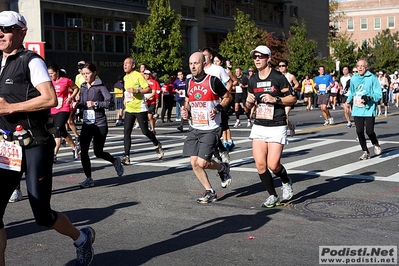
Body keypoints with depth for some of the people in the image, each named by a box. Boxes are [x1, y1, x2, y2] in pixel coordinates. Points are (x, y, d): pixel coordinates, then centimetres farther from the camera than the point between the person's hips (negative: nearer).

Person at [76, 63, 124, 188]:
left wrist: (95, 104, -20)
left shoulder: (100, 86, -6)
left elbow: (109, 102, -13)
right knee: (83, 151, -4)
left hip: (99, 124, -5)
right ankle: (89, 179, 8)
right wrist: (78, 105, -1)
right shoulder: (83, 87, 11)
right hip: (86, 123, 5)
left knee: (98, 152, 2)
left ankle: (115, 161, 34)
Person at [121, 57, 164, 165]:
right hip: (129, 109, 6)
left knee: (145, 131, 0)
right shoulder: (125, 77, 14)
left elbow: (148, 89, -16)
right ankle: (126, 156, -4)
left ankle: (157, 145, 28)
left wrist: (136, 91, -26)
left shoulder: (138, 76, -10)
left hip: (140, 108, -6)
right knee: (126, 132, -5)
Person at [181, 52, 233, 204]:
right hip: (194, 128, 6)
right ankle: (210, 192, 17)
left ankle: (223, 170, 21)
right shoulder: (189, 83, 7)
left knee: (202, 162, -12)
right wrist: (185, 110, 2)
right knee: (194, 162, 2)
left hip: (211, 129, -6)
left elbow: (228, 97, 0)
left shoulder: (213, 81, -11)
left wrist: (217, 109, -16)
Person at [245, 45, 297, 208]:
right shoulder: (253, 80, 9)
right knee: (260, 164, -2)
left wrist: (275, 99, -19)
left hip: (277, 127, -5)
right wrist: (249, 102, -4)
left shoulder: (278, 77, -8)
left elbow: (293, 98, -5)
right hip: (259, 126, 5)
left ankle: (287, 182, 24)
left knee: (273, 165, -10)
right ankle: (273, 196, 16)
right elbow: (249, 106, 19)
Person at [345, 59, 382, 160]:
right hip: (357, 109, 4)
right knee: (359, 132, 2)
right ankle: (365, 152, 20)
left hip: (369, 109, -4)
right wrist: (349, 100, 15)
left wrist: (369, 97, -22)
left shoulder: (372, 78, -6)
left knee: (369, 131, -6)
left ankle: (376, 145, 28)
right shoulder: (354, 78, 8)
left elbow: (378, 94, -8)